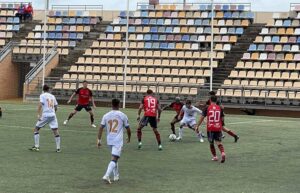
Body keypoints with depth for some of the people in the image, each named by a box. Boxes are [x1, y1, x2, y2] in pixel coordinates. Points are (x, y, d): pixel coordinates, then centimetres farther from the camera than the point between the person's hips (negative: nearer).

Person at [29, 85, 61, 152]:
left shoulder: (42, 95, 2)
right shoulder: (52, 96, 15)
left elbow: (40, 105, -13)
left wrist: (38, 114, -15)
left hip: (45, 115, -4)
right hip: (53, 115, 4)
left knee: (36, 129, 9)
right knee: (56, 131, 3)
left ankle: (36, 146, 5)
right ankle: (58, 148, 0)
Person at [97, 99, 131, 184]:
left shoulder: (106, 115, 4)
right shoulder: (122, 116, -3)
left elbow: (101, 128, -2)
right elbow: (128, 129, 4)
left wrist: (99, 140, 2)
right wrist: (129, 138, 21)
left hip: (109, 141, 5)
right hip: (118, 141, -4)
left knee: (114, 158, 24)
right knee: (114, 159, -9)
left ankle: (116, 175, 28)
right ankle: (107, 176, -25)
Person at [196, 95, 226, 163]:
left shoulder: (207, 108, -4)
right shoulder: (220, 108, 2)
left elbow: (202, 117, -3)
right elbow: (222, 119, 7)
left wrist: (197, 126, 6)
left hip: (210, 128, -1)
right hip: (218, 128, 1)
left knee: (211, 143, 15)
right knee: (219, 143, 4)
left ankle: (215, 157, 18)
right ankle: (223, 153, -21)